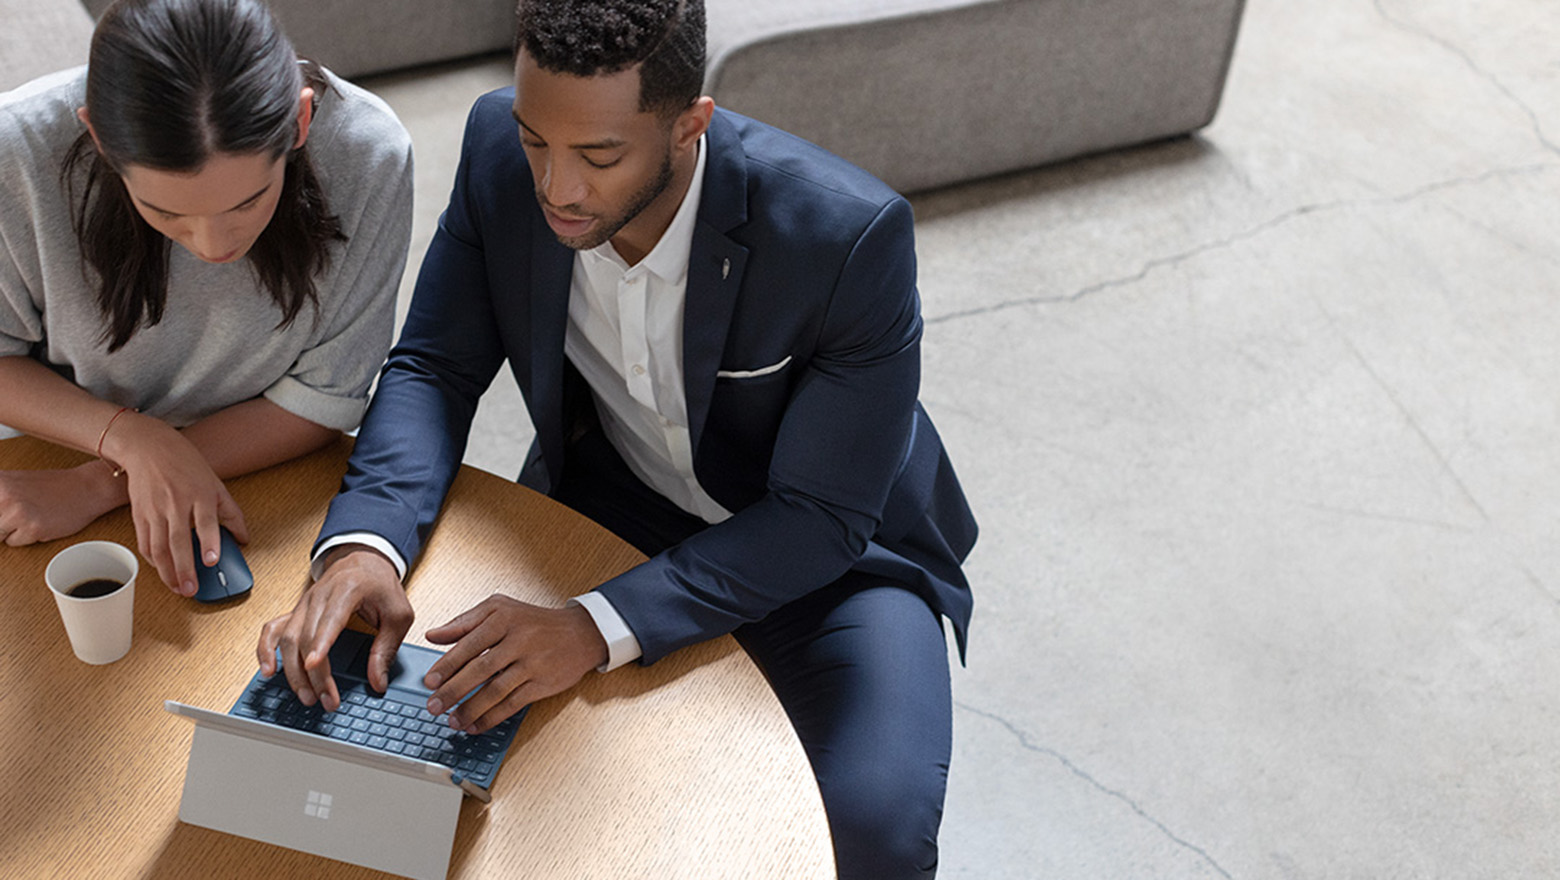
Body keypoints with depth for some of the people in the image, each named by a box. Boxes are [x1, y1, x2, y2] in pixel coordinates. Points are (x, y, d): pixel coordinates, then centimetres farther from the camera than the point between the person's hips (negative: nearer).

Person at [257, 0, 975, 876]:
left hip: (826, 551, -3)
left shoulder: (852, 236, -31)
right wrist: (363, 541, -29)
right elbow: (434, 368, -8)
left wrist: (595, 627, -38)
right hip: (611, 505, 4)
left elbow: (824, 520, -26)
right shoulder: (501, 152, -17)